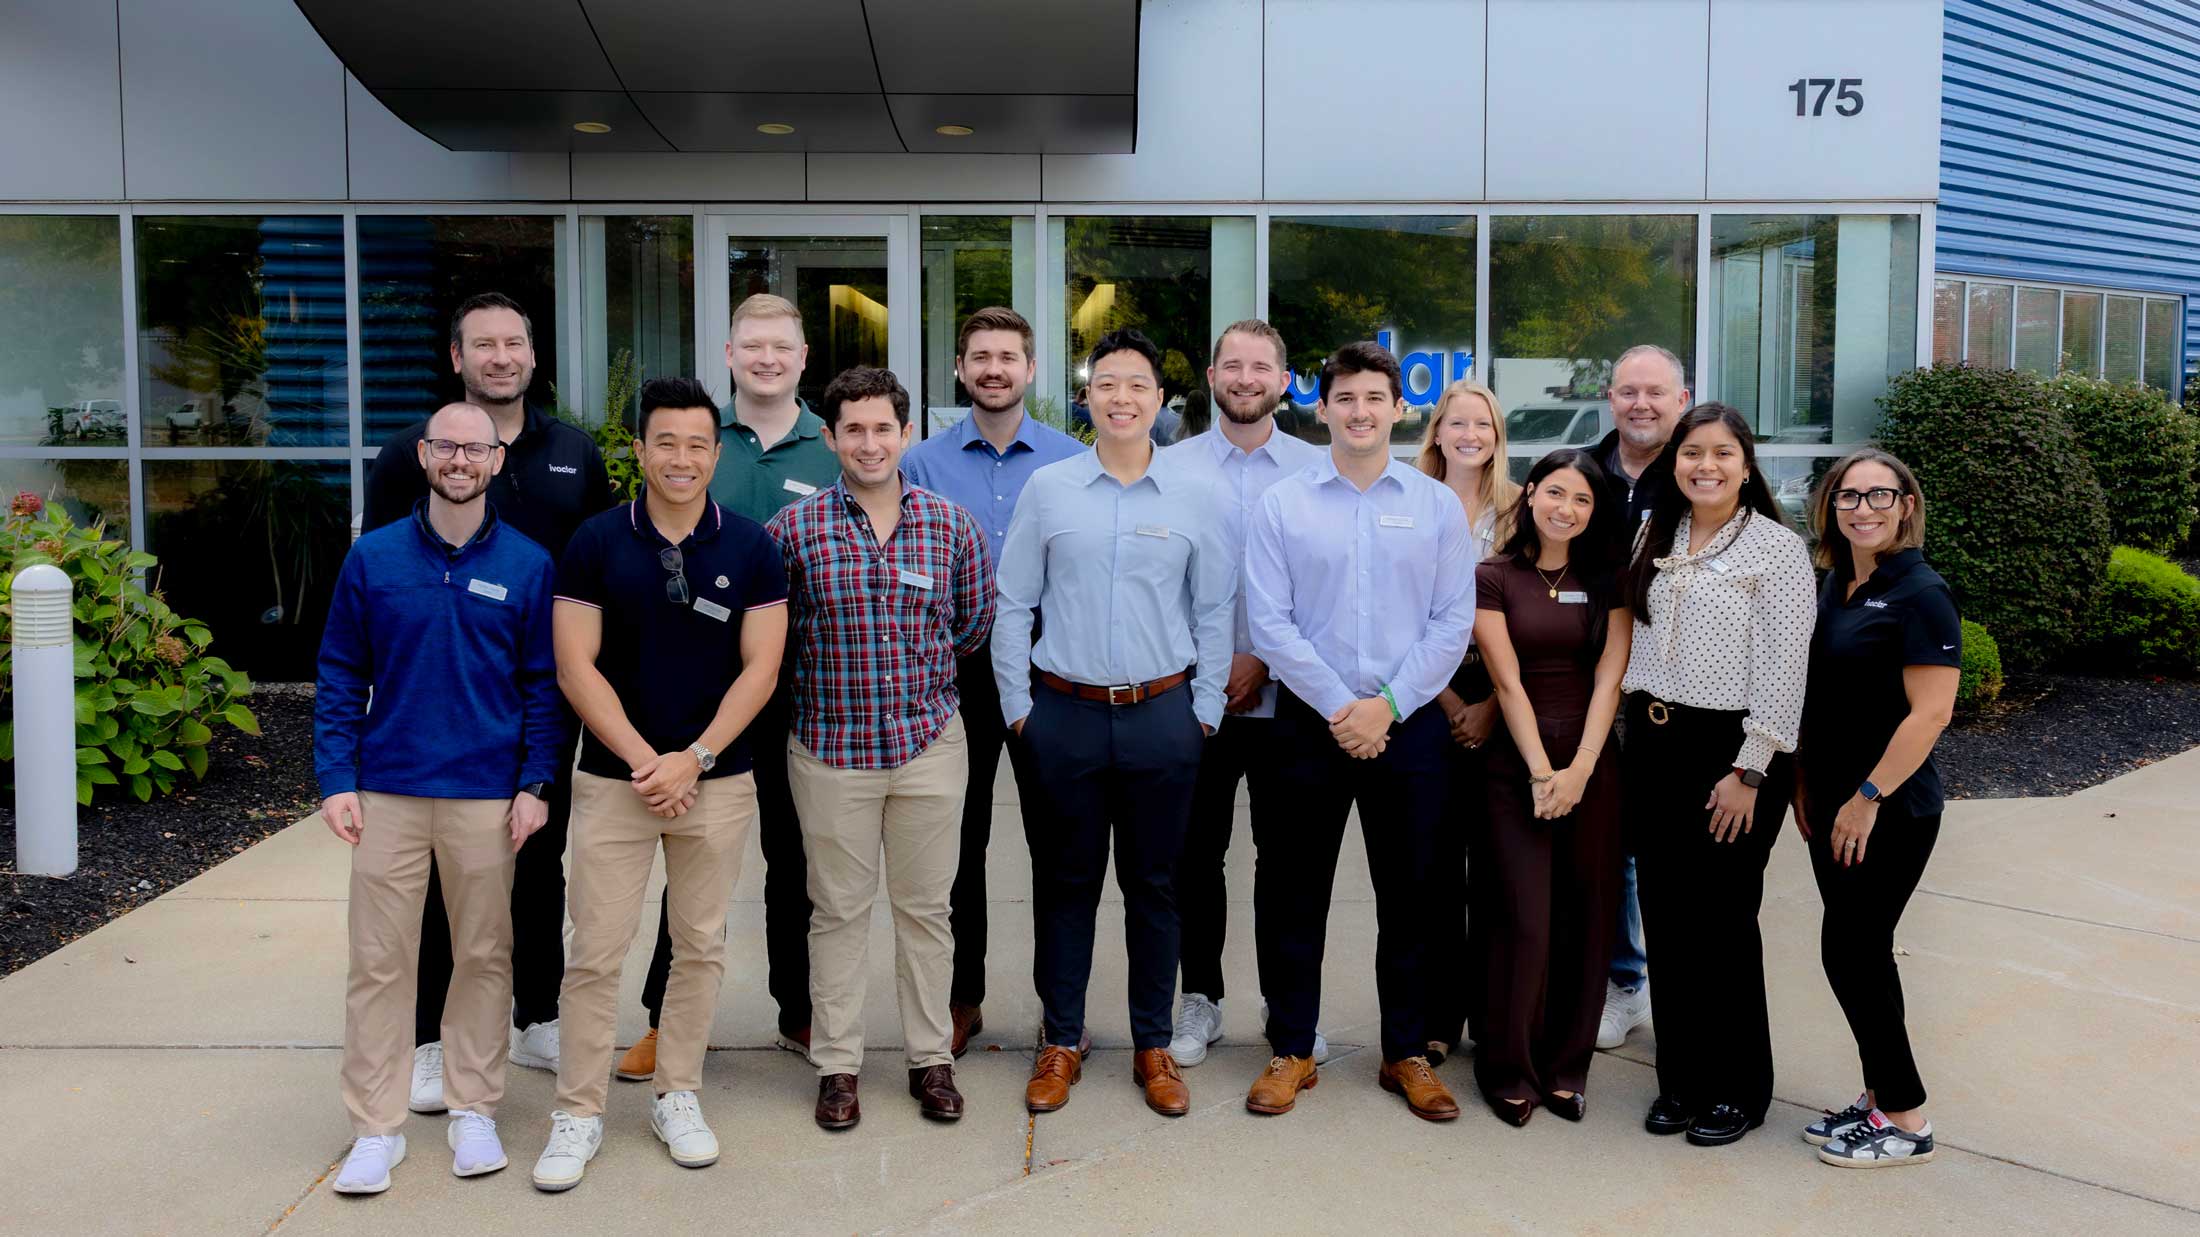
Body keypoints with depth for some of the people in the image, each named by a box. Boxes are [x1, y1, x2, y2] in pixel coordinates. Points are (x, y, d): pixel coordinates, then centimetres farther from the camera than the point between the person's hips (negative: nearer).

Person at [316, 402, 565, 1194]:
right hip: (387, 792, 0)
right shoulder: (372, 558, 2)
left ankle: (474, 1111, 24)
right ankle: (376, 1127, 16)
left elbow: (545, 683, 2)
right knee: (379, 960, 4)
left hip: (488, 795, 0)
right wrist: (335, 779, -2)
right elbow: (340, 675, 5)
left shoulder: (527, 565, 0)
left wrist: (536, 783, -4)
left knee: (485, 955, 9)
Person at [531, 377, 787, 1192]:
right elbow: (576, 668, -5)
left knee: (700, 947, 10)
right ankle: (579, 1112, 16)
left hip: (718, 781, 1)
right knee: (595, 953, 2)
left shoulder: (751, 549, -1)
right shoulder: (595, 544, -2)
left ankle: (677, 1099, 25)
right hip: (613, 780, -1)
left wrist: (694, 759, -12)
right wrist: (643, 759, -13)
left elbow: (760, 668, -3)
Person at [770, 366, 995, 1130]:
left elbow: (975, 620, 13)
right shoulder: (793, 529, -4)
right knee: (838, 911, 8)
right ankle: (837, 1065, 21)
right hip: (830, 747, -1)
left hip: (930, 744, 1)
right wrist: (828, 676, 7)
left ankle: (932, 1058, 24)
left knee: (926, 907, 10)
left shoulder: (952, 525, 0)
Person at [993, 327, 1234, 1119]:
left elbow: (1214, 614, 7)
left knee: (1153, 885, 9)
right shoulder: (1047, 489, 2)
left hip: (1162, 717, 1)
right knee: (1065, 883, 9)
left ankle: (1154, 1047, 23)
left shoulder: (1191, 498, 4)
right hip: (1064, 714, 0)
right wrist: (1018, 706, 1)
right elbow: (1011, 607, 4)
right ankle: (1061, 1041, 24)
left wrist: (1205, 712, 4)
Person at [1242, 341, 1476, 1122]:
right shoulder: (1282, 504, 1)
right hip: (1309, 722, 0)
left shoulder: (1437, 505, 4)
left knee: (1408, 895, 9)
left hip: (1409, 726, 1)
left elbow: (1453, 621, 0)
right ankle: (1291, 1050, 21)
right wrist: (1337, 706, -11)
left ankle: (1408, 1053, 24)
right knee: (1292, 895, 6)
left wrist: (1389, 705, -10)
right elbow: (1269, 621, -5)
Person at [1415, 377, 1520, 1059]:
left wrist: (1492, 707, -9)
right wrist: (1448, 702, -8)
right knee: (1437, 856, 3)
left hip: (1501, 704, 0)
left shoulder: (1521, 511, 4)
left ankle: (1490, 1005, 18)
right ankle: (1438, 1012, 13)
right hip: (1431, 700, 0)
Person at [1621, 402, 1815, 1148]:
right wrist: (1639, 728, 7)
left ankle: (1739, 1088, 18)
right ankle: (1681, 1077, 23)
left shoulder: (1777, 549, -7)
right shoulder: (1654, 538, 11)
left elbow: (1784, 668, -11)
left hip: (1730, 749, -5)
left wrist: (1749, 771, -14)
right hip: (1653, 743, 5)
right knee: (1665, 917, 9)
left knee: (1722, 920, 1)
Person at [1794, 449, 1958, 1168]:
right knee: (1862, 951, 12)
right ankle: (1882, 1097, 24)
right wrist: (1805, 780, 10)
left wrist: (1869, 797, -19)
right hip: (1833, 805, 7)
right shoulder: (1836, 584, 9)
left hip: (1892, 810, -7)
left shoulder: (1920, 594, -14)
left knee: (1851, 949, -3)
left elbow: (1930, 712, -19)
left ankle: (1905, 1121, 11)